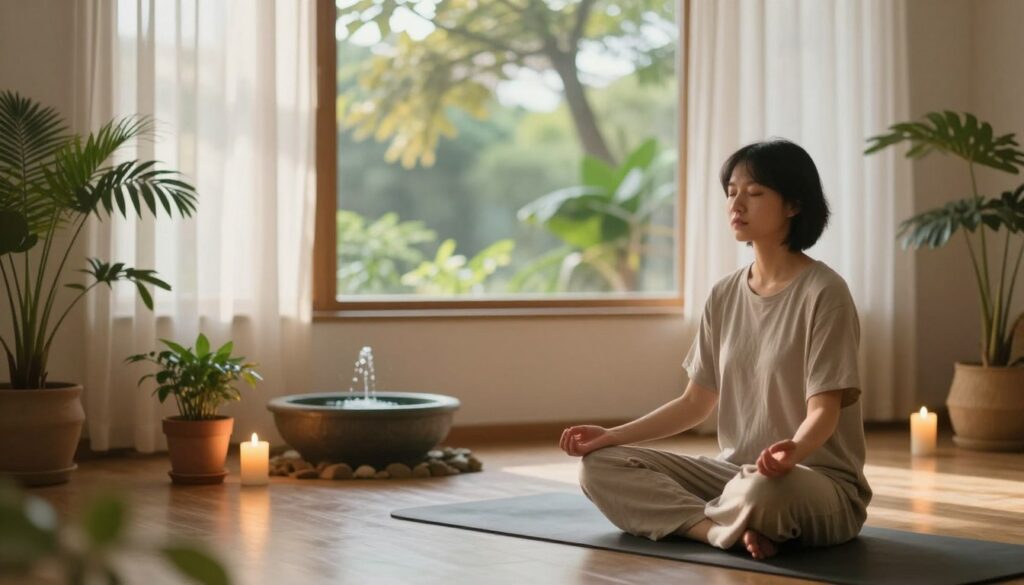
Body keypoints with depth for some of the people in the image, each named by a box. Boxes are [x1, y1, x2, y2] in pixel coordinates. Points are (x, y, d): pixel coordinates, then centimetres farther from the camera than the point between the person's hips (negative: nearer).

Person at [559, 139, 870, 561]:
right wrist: (612, 435, -1)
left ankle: (695, 518, -10)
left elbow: (824, 410, -18)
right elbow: (696, 402, 11)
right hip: (735, 472, 7)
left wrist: (793, 450, -40)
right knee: (600, 466, -9)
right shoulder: (724, 296, 8)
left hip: (819, 481, -7)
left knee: (763, 491, -43)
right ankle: (727, 530, -22)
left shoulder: (823, 292, -12)